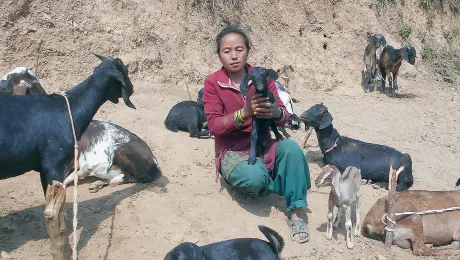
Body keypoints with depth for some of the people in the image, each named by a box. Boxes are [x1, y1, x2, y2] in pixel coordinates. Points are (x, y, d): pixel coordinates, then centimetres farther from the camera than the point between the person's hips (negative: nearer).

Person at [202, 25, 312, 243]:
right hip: (232, 151, -3)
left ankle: (296, 211, -21)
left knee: (291, 148, -31)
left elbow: (284, 118, -4)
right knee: (254, 177, -36)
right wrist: (244, 113, -32)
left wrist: (276, 113, -31)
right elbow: (214, 126, -15)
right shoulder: (213, 83, -6)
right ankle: (283, 185, -1)